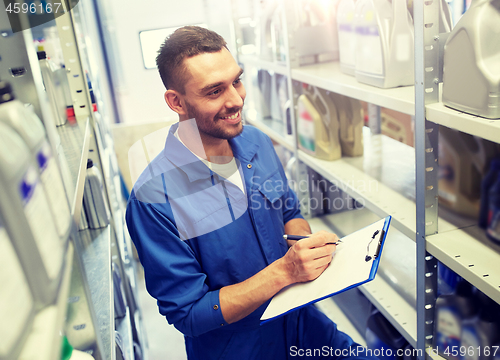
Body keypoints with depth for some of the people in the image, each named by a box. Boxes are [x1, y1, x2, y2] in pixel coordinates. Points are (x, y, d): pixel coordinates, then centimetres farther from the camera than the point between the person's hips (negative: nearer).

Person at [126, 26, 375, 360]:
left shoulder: (258, 142, -7)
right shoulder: (154, 198, -26)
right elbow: (188, 314, -21)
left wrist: (307, 245, -15)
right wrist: (284, 271, -30)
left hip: (300, 321, 4)